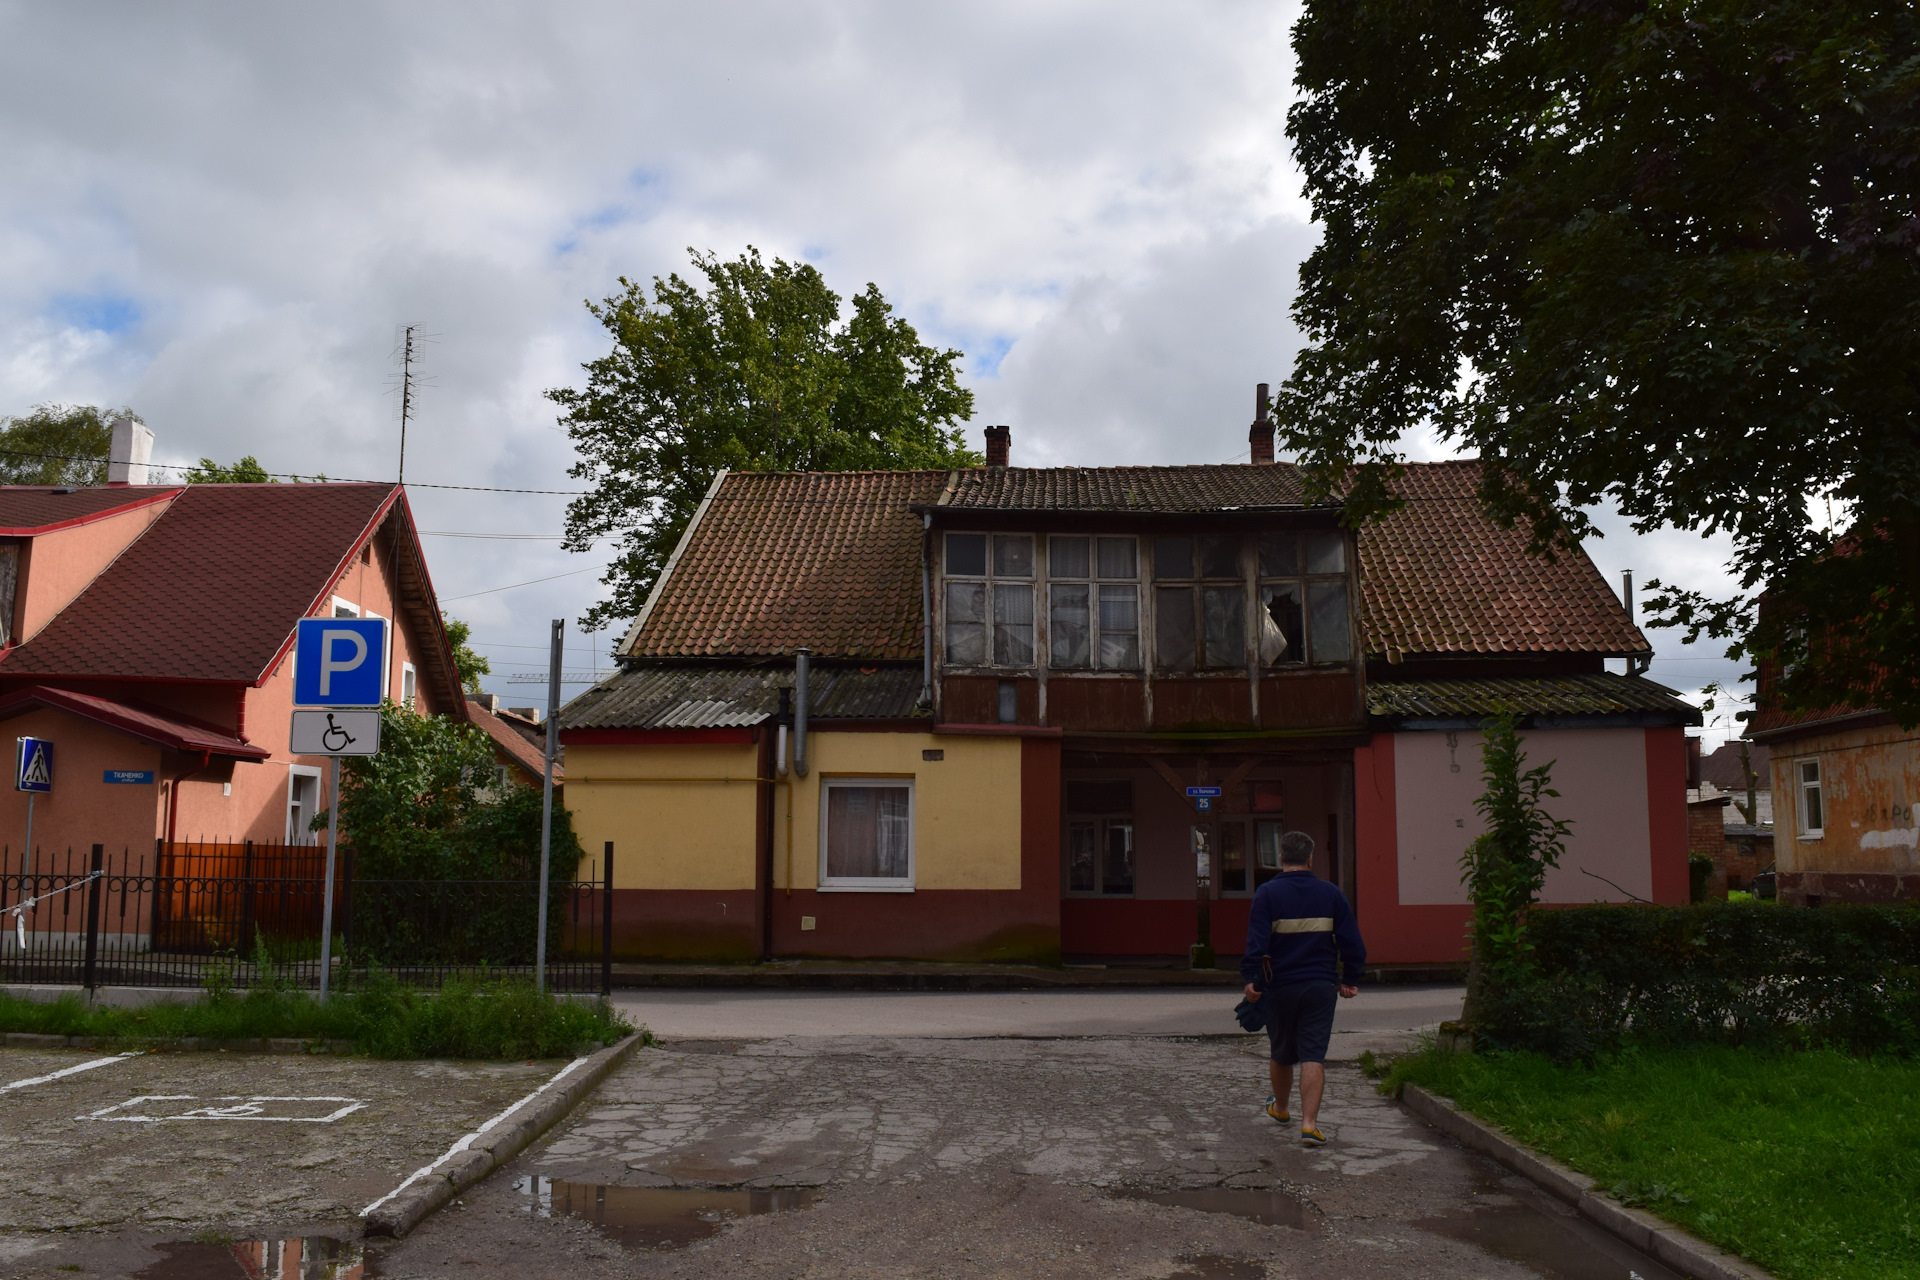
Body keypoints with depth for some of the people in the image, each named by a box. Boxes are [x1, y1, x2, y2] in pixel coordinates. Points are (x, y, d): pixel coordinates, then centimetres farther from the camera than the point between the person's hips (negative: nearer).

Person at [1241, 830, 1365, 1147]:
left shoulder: (1267, 893, -6)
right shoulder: (1331, 894, 2)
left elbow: (1257, 942, -14)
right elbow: (1352, 942, 4)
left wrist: (1251, 979, -10)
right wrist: (1349, 979, 14)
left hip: (1279, 986, 0)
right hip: (1320, 986, 0)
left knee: (1281, 1053, 17)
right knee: (1313, 1055, -1)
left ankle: (1280, 1108, 38)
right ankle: (1309, 1123, -11)